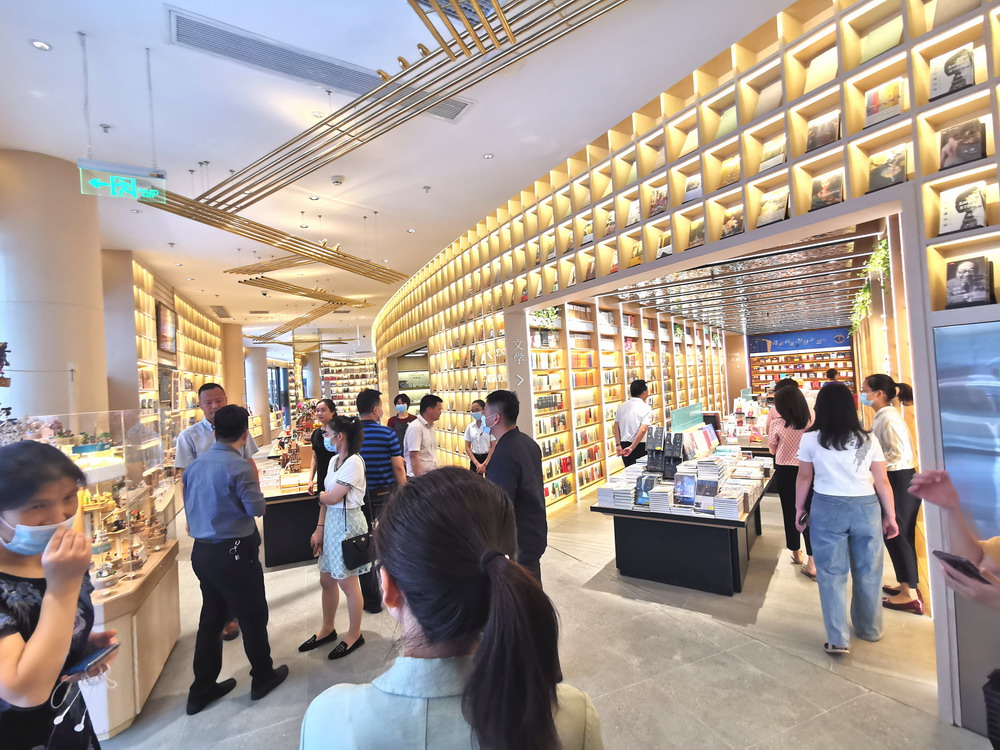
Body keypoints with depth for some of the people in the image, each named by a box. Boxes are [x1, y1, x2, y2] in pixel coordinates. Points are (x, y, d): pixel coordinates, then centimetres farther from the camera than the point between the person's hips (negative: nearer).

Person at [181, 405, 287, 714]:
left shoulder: (194, 465, 2)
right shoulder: (238, 466, -22)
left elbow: (190, 505, 12)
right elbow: (257, 508, -19)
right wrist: (254, 479, -6)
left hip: (202, 551, 7)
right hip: (234, 553, -7)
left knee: (211, 618, 21)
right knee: (253, 616, 12)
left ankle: (202, 689, 33)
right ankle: (263, 677, 30)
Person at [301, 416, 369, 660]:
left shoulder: (354, 462, -20)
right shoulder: (335, 460, 7)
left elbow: (332, 498, -20)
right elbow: (325, 499, 10)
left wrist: (320, 495, 1)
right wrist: (320, 528, 8)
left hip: (347, 524, -8)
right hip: (331, 522, 8)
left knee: (347, 583, 6)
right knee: (326, 580, 19)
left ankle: (355, 635, 26)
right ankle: (327, 629, 38)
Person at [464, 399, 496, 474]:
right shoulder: (470, 427, 2)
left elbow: (493, 447, -9)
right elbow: (467, 447, 4)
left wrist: (485, 464, -13)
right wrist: (476, 463, -7)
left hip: (488, 459, -3)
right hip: (475, 458, 4)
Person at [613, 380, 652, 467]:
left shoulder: (622, 406, 5)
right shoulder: (646, 408, -11)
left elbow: (616, 427, 3)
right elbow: (642, 430, -21)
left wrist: (618, 445, 4)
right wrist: (632, 447, -20)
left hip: (624, 445, 5)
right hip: (640, 446, -5)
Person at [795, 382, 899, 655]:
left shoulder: (810, 439, -7)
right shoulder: (868, 440, -2)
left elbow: (804, 478, 0)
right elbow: (882, 482, 3)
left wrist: (799, 509, 11)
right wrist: (890, 516, 14)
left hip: (827, 508, -2)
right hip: (866, 508, 3)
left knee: (831, 573, 6)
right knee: (868, 572, 18)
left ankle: (838, 639, 10)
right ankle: (870, 629, 37)